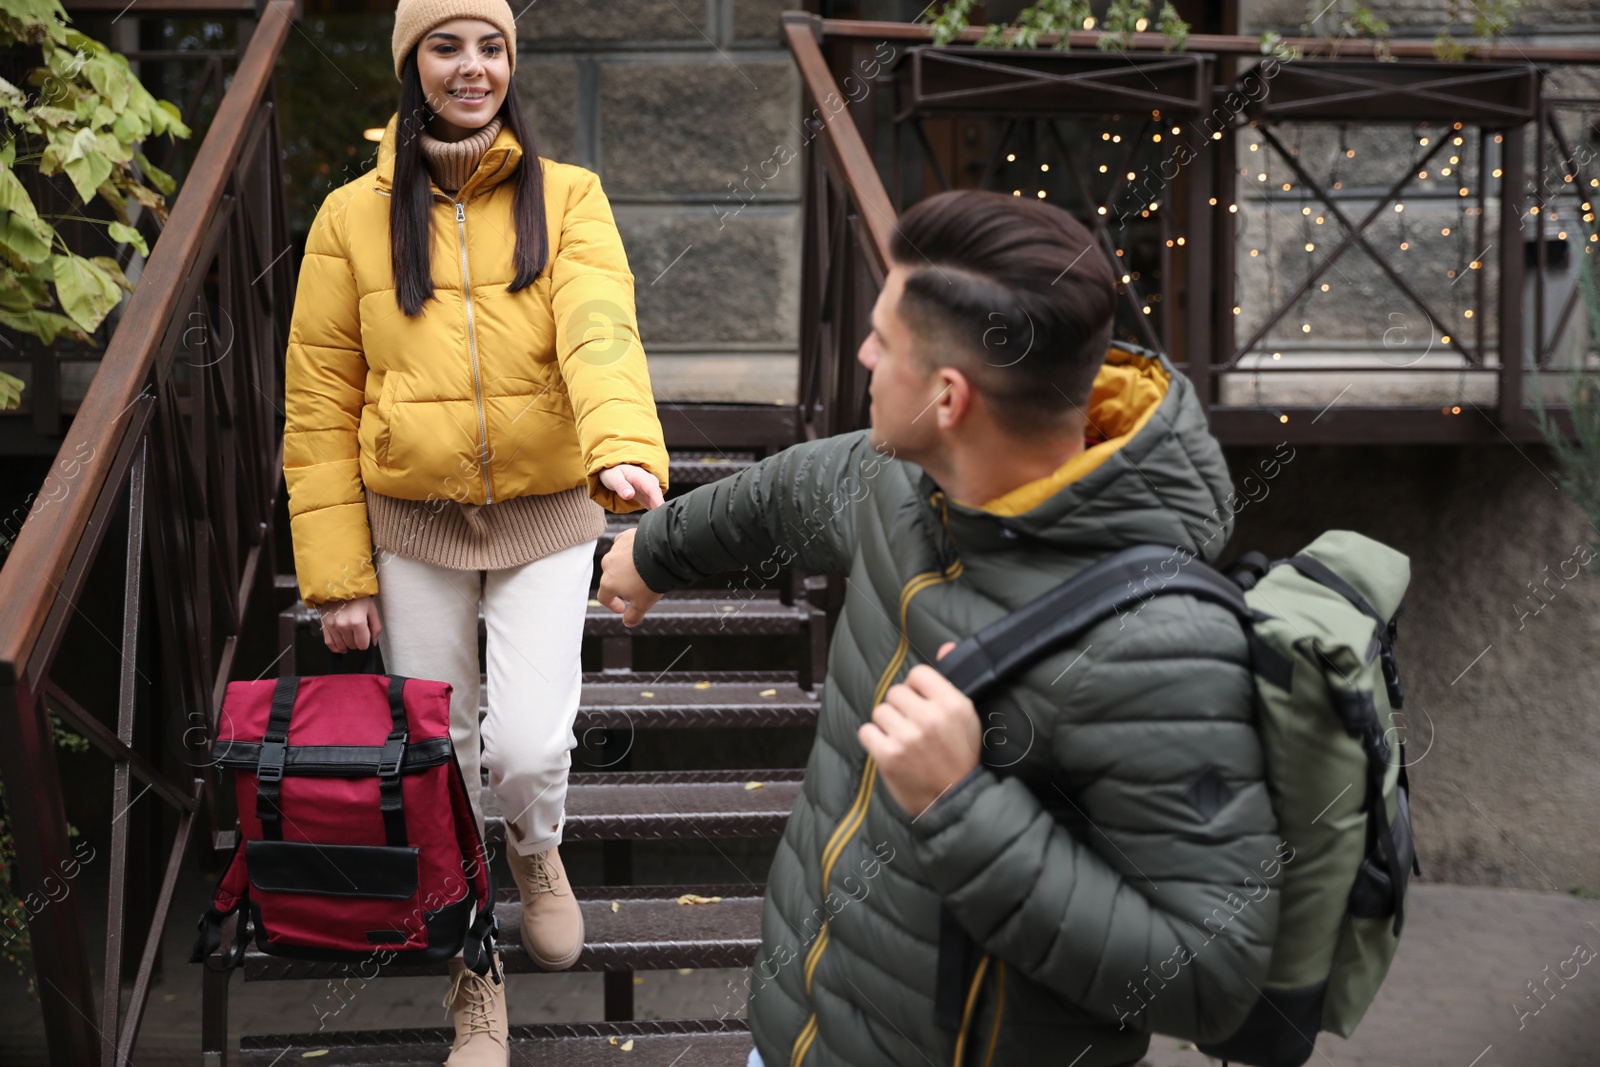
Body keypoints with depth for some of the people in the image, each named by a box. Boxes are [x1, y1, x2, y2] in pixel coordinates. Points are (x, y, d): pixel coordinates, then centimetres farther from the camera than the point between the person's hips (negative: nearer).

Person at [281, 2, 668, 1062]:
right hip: (413, 527, 1)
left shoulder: (567, 198, -3)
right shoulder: (353, 216, -1)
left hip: (546, 520, -1)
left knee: (530, 750, -12)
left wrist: (626, 447, -41)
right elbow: (320, 403, 0)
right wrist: (338, 571, -4)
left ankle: (537, 849, 28)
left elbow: (600, 330, -21)